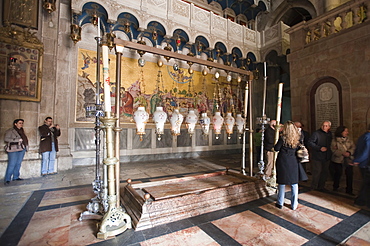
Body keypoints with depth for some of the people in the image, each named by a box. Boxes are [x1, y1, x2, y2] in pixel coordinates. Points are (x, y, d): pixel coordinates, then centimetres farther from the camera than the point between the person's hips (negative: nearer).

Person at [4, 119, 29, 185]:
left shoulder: (22, 131, 18)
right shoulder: (10, 131, -1)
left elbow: (25, 139, 20)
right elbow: (6, 139, -10)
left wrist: (26, 146, 8)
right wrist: (17, 140, -15)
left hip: (22, 149, 6)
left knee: (18, 164, 7)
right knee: (12, 164, -8)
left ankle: (16, 177, 14)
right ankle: (7, 179, -1)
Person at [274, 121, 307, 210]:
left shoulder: (283, 138, -14)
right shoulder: (298, 138, -2)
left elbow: (276, 148, -10)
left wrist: (276, 145, 8)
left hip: (283, 162, -3)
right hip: (294, 162, 3)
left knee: (282, 183, 8)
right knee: (294, 183, 13)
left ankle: (280, 203, 19)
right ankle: (294, 204, 22)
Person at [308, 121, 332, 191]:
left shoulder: (329, 134, 11)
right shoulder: (316, 133, -11)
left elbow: (330, 144, 25)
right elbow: (310, 142, -17)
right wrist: (320, 148, -21)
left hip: (327, 157, 7)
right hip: (317, 157, -7)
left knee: (325, 172, 12)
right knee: (317, 172, -3)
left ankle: (321, 187, 26)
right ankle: (314, 187, 10)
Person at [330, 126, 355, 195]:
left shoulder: (349, 140, 9)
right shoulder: (335, 140, -4)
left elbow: (353, 147, 0)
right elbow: (333, 150, -11)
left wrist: (349, 152, -19)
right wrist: (342, 153, -22)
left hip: (348, 160, 4)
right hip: (338, 160, -3)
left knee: (350, 174, 3)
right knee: (338, 174, 6)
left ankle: (349, 190, 18)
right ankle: (335, 187, 27)